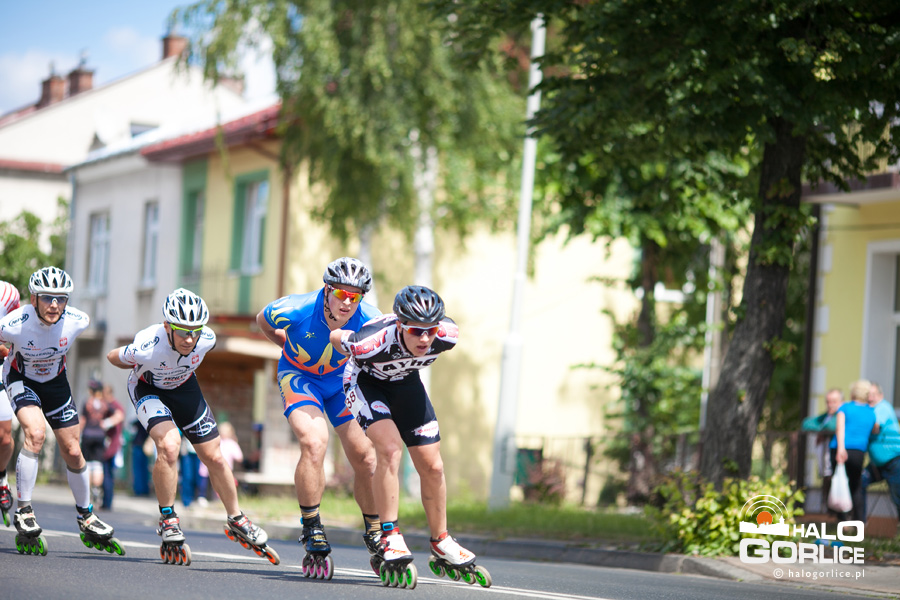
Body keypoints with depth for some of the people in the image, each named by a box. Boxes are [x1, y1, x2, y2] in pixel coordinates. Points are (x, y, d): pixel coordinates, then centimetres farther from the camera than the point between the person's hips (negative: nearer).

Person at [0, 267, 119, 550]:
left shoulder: (76, 321, -25)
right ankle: (23, 510, -17)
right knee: (36, 433, -29)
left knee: (72, 452, 6)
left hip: (55, 382, 3)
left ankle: (86, 516, 27)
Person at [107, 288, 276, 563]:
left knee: (214, 458, 5)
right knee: (169, 444, -29)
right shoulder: (148, 348, -38)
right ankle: (168, 520, -12)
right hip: (148, 389, -4)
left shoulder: (207, 339, -28)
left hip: (184, 387, 4)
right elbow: (113, 357, -17)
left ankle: (236, 520, 27)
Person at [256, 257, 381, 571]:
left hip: (343, 380, 3)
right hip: (300, 376, -2)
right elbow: (262, 319, -5)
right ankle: (311, 530, -14)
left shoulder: (370, 319, -25)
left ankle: (374, 533, 17)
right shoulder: (296, 310, -30)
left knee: (365, 457, -4)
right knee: (314, 442, -27)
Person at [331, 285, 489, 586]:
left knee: (432, 466, 0)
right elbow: (336, 336, -19)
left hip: (405, 381, 4)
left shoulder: (447, 335, -31)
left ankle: (442, 546, 16)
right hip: (365, 382, -4)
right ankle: (389, 539, -21)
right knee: (390, 448, -27)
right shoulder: (375, 341, -41)